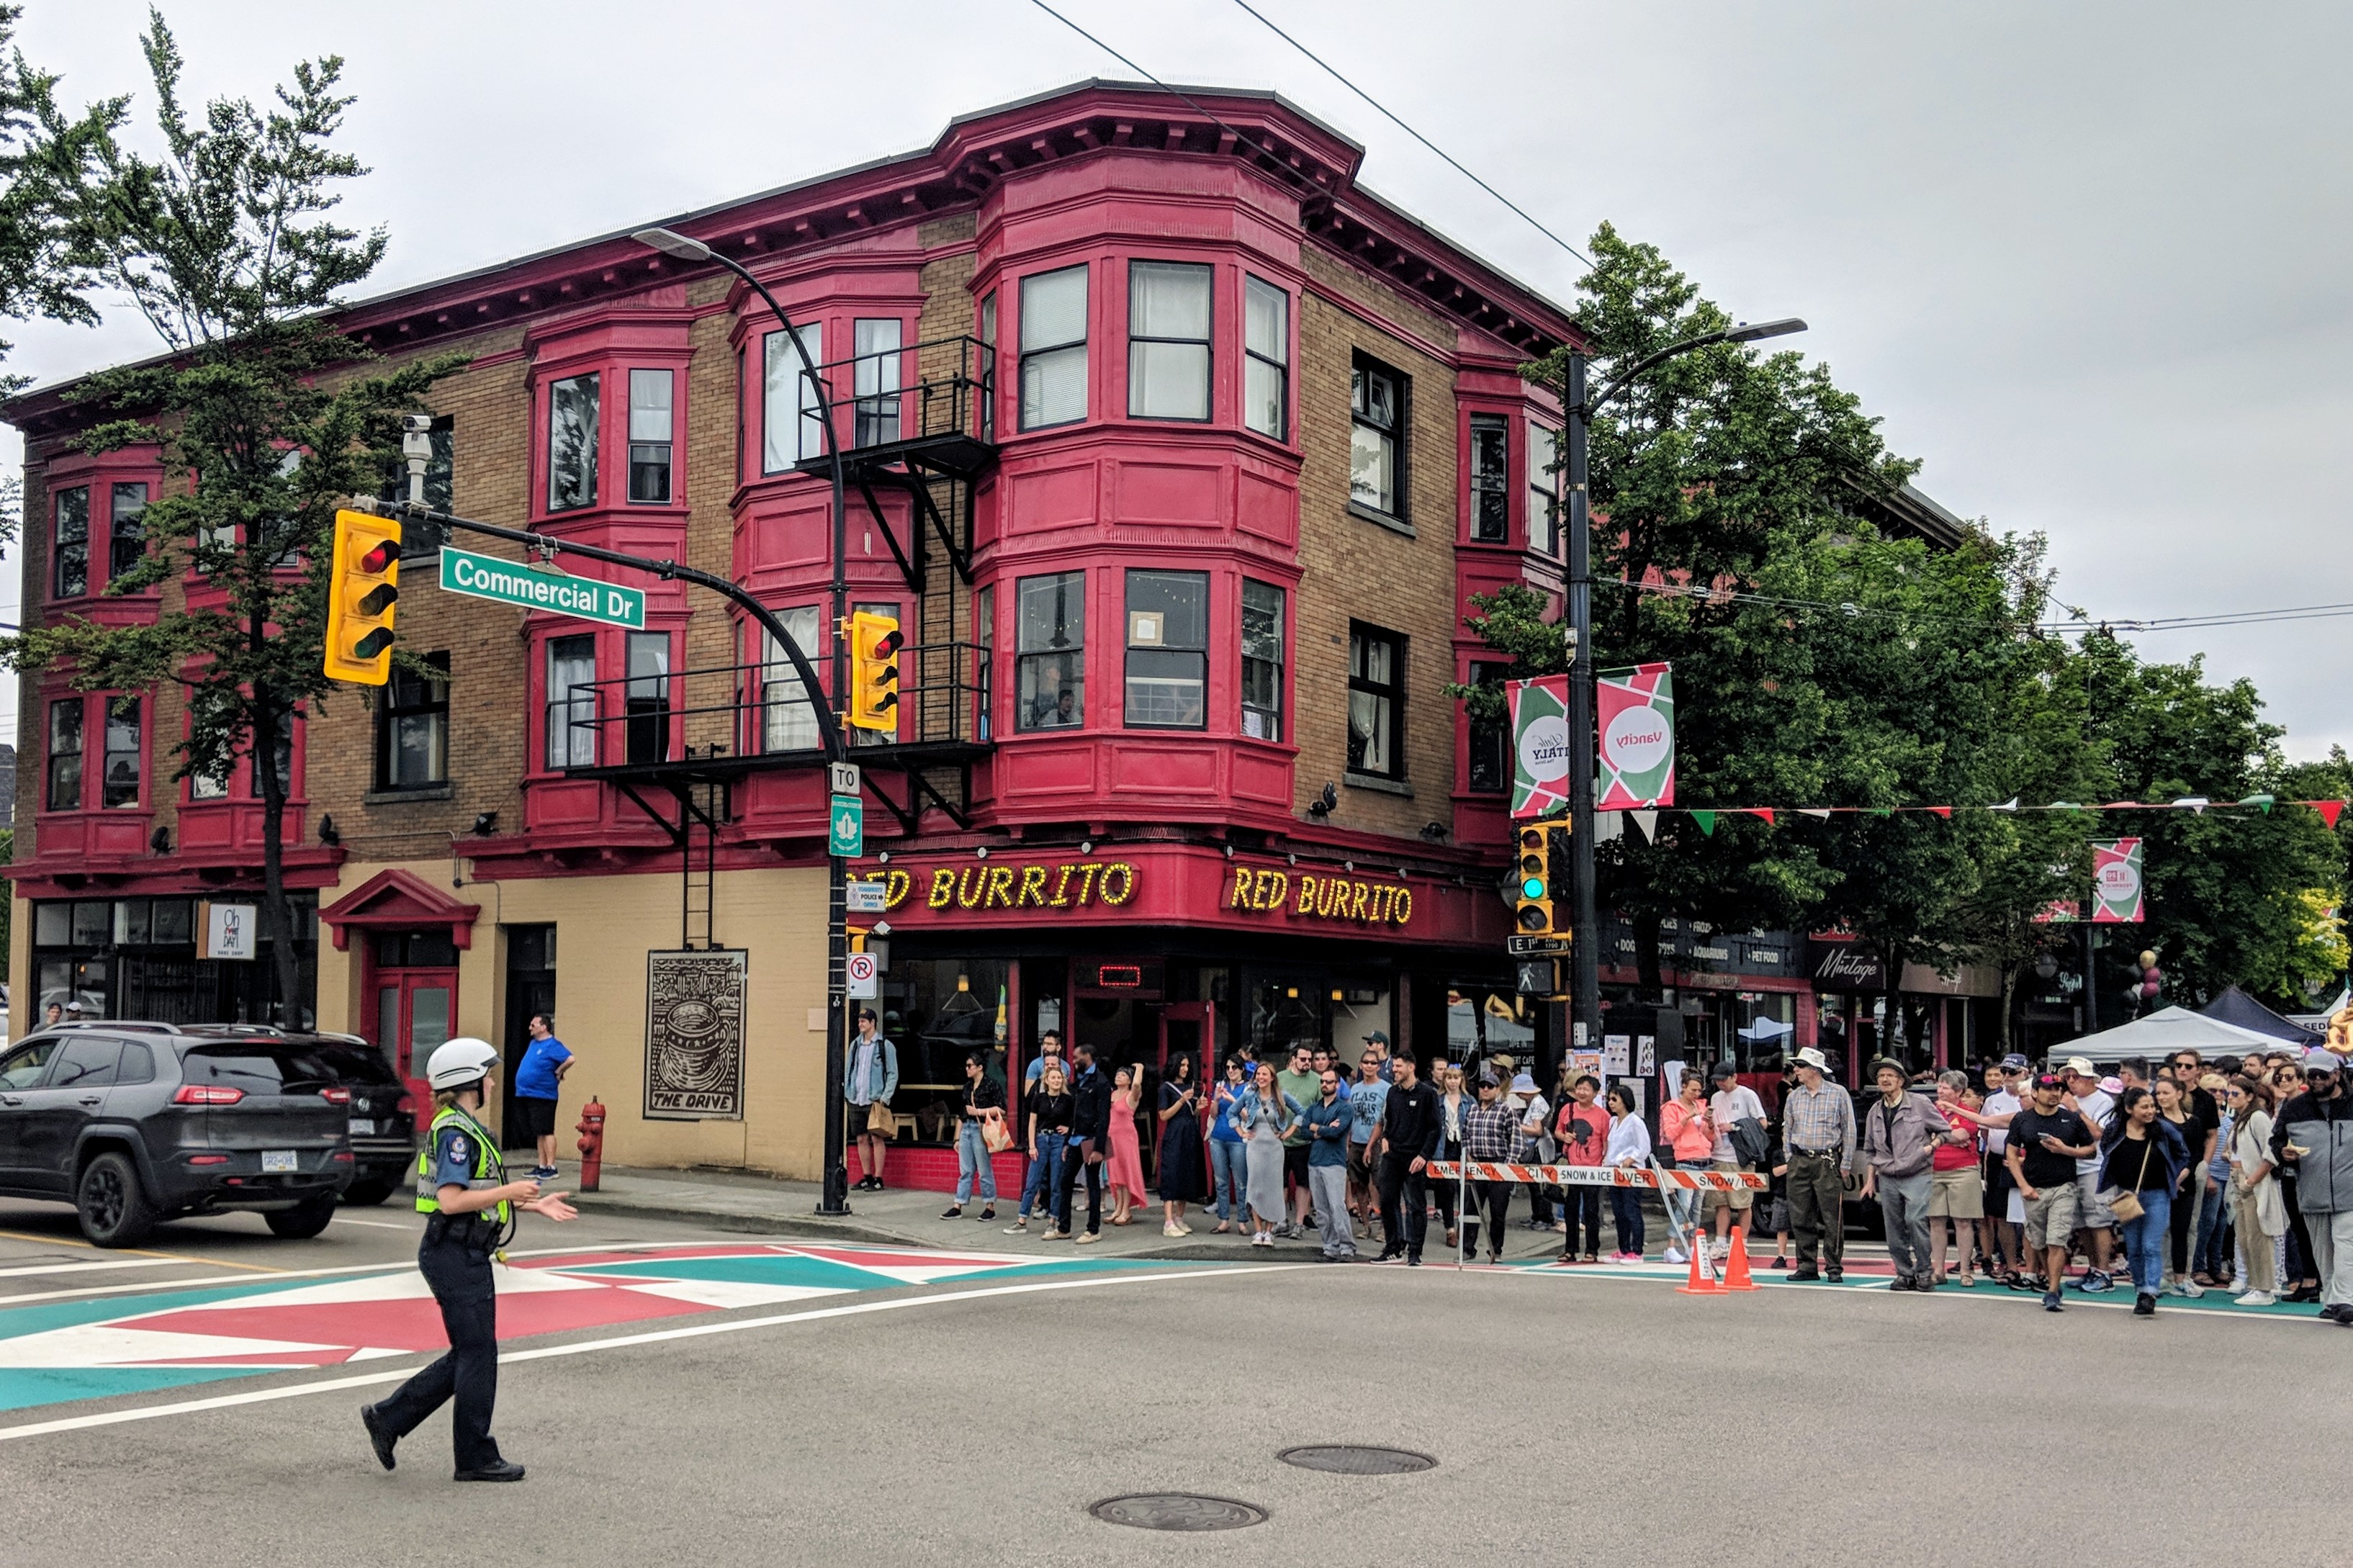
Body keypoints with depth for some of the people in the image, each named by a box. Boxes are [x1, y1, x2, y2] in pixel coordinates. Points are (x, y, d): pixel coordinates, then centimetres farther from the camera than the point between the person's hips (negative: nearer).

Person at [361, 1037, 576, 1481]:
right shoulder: (455, 1133, -17)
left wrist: (532, 1204, 14)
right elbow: (451, 1200, -25)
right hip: (455, 1257, -10)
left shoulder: (463, 1128, 16)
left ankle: (388, 1418, 21)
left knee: (468, 1356, 14)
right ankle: (477, 1458, 7)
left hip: (465, 1257, 10)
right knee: (477, 1356, -2)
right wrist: (511, 1191, -20)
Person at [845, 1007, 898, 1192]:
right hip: (856, 1100, 5)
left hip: (875, 1101, -5)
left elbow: (893, 1074, -2)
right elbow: (848, 1070, 19)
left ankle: (878, 1179, -2)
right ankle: (867, 1177, 17)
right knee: (862, 1139, 8)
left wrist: (885, 1098, -11)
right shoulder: (855, 1045, 13)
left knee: (877, 1139, -5)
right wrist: (847, 1092, 8)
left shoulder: (885, 1046, -2)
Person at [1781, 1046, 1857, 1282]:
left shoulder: (1838, 1094, 0)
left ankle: (1834, 1267, 2)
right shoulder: (1794, 1097, 13)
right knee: (1800, 1218, 4)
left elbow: (1849, 1131, 1)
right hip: (1800, 1162, 4)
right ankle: (1806, 1266, 11)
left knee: (1832, 1218, -4)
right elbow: (1787, 1130, 18)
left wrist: (1845, 1165, -3)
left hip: (1828, 1163, -4)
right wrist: (1789, 1159, 9)